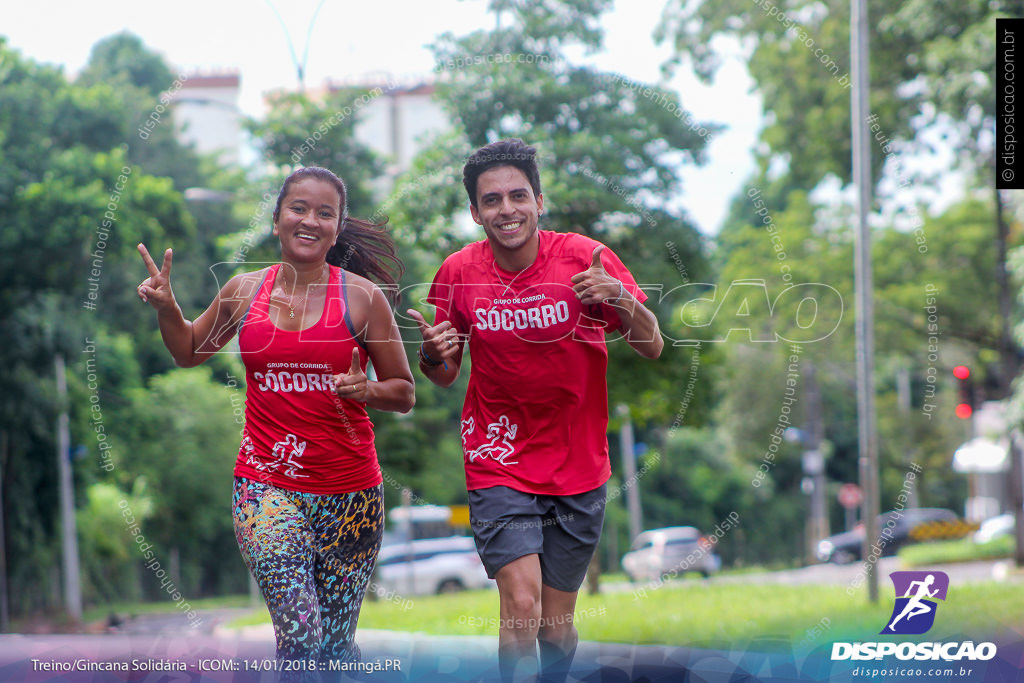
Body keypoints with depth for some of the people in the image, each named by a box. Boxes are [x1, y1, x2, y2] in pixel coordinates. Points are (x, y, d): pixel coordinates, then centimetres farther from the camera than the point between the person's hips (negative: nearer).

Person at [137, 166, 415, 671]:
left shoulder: (361, 296, -1)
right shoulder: (245, 292, 6)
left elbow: (403, 393, 5)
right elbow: (190, 351, 24)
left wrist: (365, 389, -15)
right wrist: (166, 307, 6)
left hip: (349, 490, 0)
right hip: (265, 486, 0)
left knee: (336, 645, 6)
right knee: (300, 638, -17)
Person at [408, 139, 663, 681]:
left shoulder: (585, 258, -9)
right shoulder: (459, 273, -5)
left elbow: (651, 347, -9)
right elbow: (445, 374, 7)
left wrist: (619, 298, -28)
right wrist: (433, 356, -17)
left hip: (579, 468, 1)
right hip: (498, 467, -1)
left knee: (557, 620, 10)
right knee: (521, 604, -19)